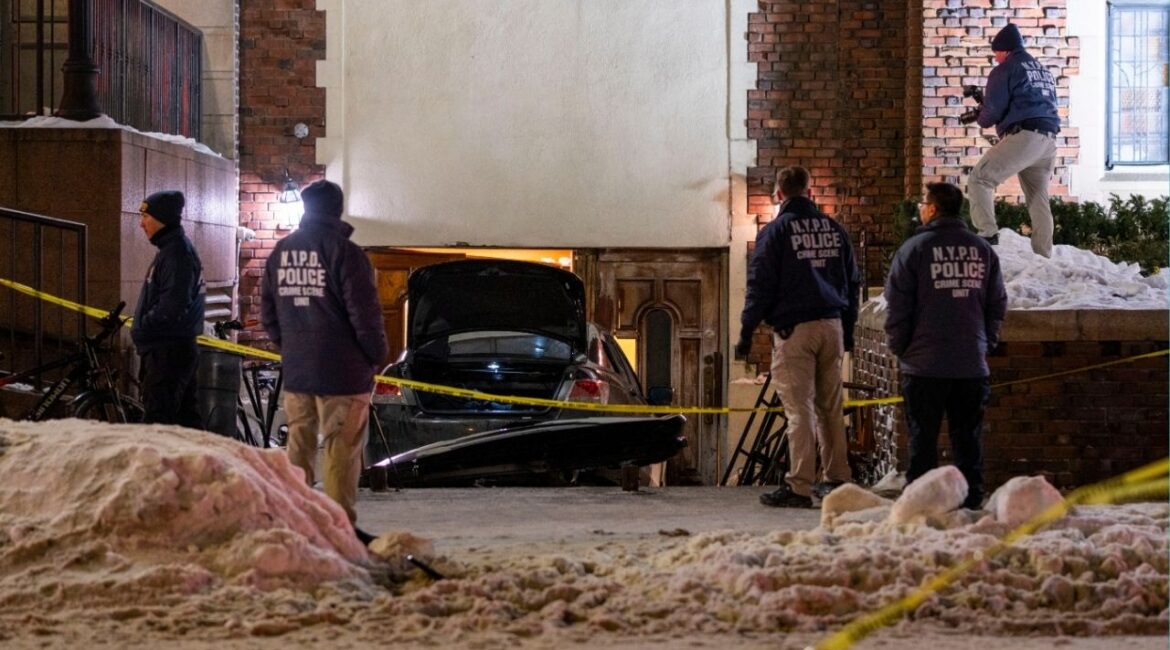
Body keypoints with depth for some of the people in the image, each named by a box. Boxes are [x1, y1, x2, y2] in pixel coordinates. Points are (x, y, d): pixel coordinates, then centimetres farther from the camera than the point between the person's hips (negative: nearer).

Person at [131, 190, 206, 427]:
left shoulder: (176, 253, -14)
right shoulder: (173, 248, 18)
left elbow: (172, 307, -23)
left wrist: (141, 330, -11)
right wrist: (142, 330, 13)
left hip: (168, 352, -11)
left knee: (157, 419, -12)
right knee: (186, 417, 13)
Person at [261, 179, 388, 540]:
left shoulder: (280, 252, 8)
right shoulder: (344, 252, -12)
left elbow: (268, 313, 14)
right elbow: (365, 314, -14)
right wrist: (376, 355, -1)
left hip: (295, 371, 6)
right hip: (342, 372, -6)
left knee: (299, 444, 13)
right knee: (342, 448, -2)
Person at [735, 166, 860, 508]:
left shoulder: (776, 231, -5)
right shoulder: (834, 229, 12)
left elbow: (760, 286, -7)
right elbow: (852, 282, 17)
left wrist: (746, 333, -2)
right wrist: (848, 331, 24)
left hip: (793, 329, -5)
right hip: (832, 326, 5)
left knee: (799, 409, -6)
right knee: (830, 407, 13)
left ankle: (799, 486, -8)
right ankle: (837, 479, 18)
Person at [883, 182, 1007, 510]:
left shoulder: (914, 249, -6)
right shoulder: (983, 250, 8)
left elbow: (897, 307, -6)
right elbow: (997, 305, 11)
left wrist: (899, 349, 4)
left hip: (925, 363, -4)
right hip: (972, 364, 4)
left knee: (923, 437, 1)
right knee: (968, 437, 9)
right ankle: (971, 498, 10)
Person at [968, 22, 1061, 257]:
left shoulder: (1005, 70, 1)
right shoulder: (1044, 72, 26)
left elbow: (993, 110, -7)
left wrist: (982, 119, 18)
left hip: (1023, 136, -8)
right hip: (1049, 139, 8)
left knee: (979, 179, -6)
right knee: (1038, 199, 11)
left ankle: (988, 234, -20)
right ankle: (1044, 254, 9)